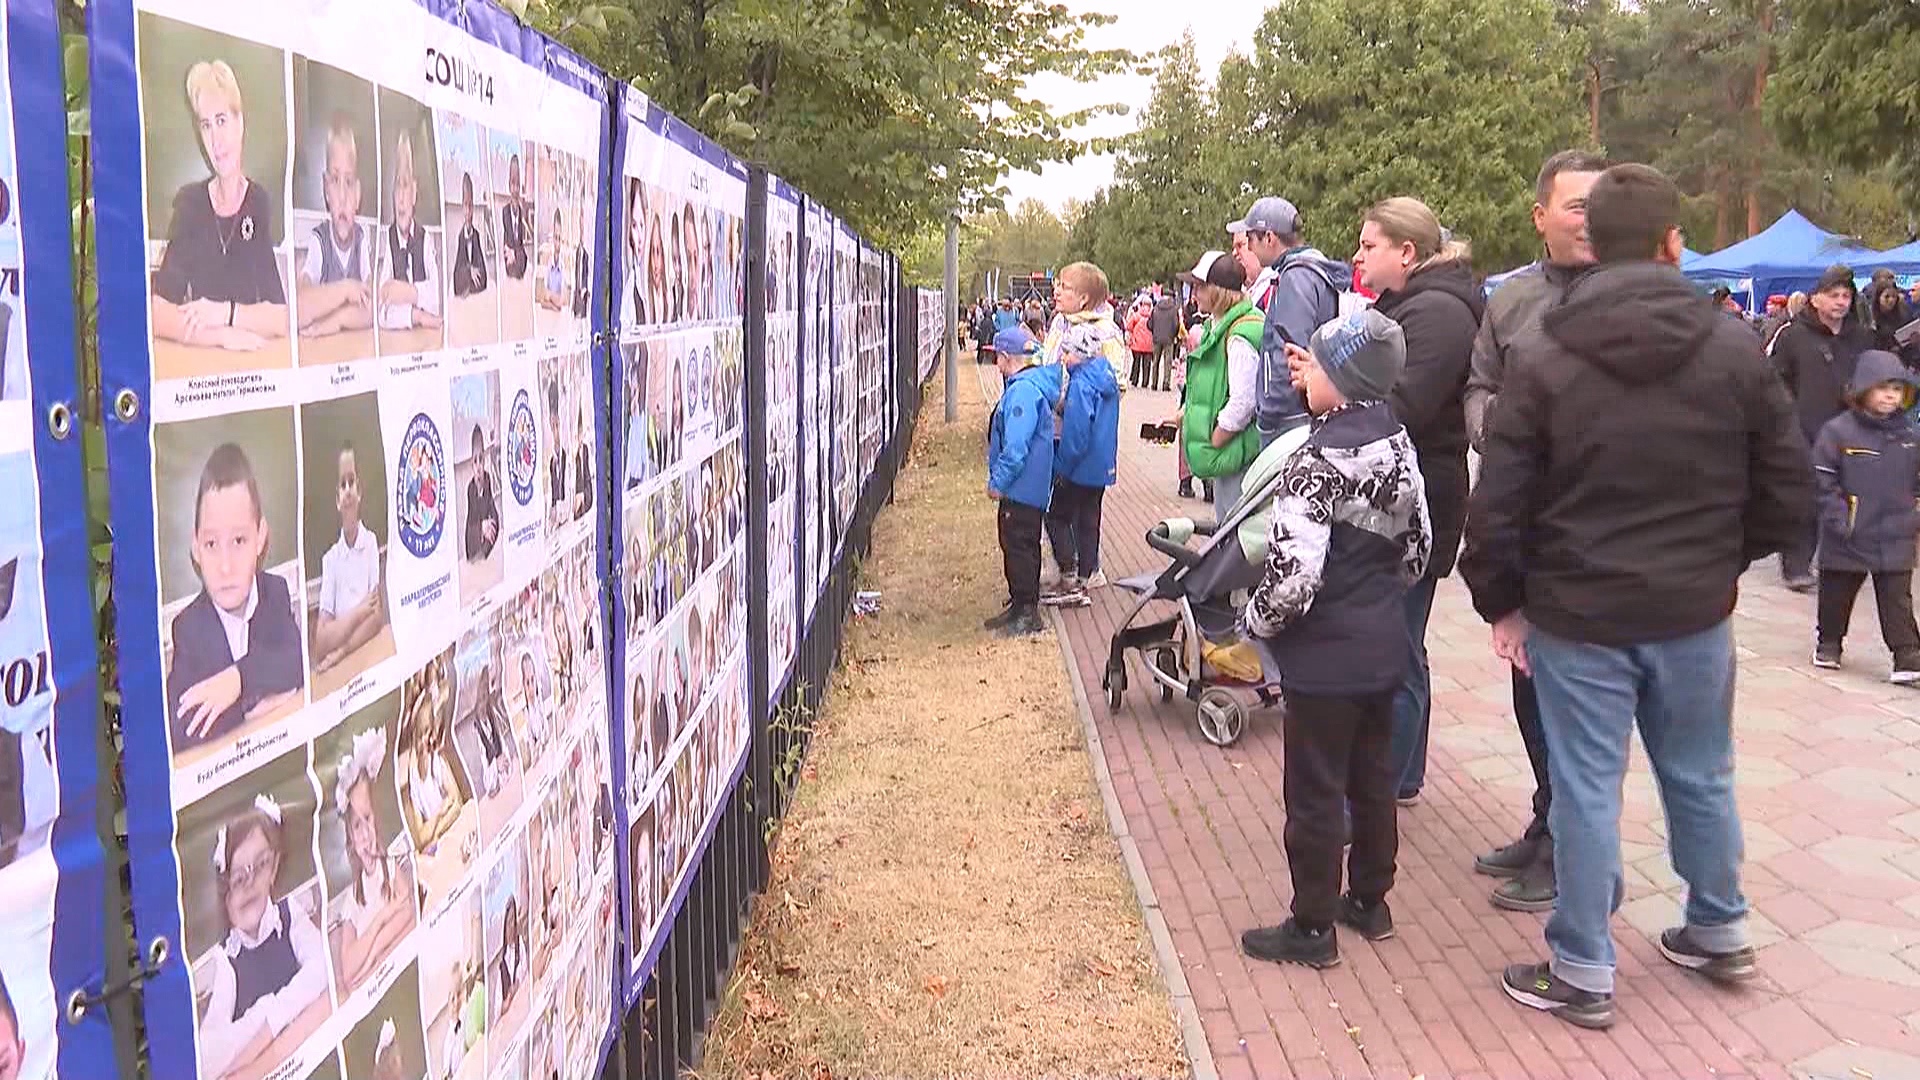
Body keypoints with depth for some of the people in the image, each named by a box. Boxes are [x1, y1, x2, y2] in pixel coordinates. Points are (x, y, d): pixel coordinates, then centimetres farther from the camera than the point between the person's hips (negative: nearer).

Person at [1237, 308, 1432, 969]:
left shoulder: (1319, 460, -22)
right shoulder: (1398, 446, 3)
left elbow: (1293, 573, -27)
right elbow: (1418, 548, 12)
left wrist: (1256, 622, -10)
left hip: (1325, 655, -8)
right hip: (1383, 646, 8)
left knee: (1314, 793, 4)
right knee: (1372, 777, 20)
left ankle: (1312, 928, 16)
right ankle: (1369, 900, 35)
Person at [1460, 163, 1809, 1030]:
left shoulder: (1541, 356, -11)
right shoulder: (1736, 350, -3)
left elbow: (1497, 504, -11)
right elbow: (1789, 490, 3)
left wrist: (1501, 602, 3)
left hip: (1579, 614, -3)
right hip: (1696, 611, 3)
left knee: (1587, 789, 6)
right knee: (1700, 776, 20)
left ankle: (1583, 974, 17)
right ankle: (1720, 933, 38)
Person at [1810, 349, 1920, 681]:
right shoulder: (1837, 431, -11)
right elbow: (1824, 481, -9)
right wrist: (1839, 519, -14)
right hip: (1849, 539, -2)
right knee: (1837, 593, 14)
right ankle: (1828, 643, 32)